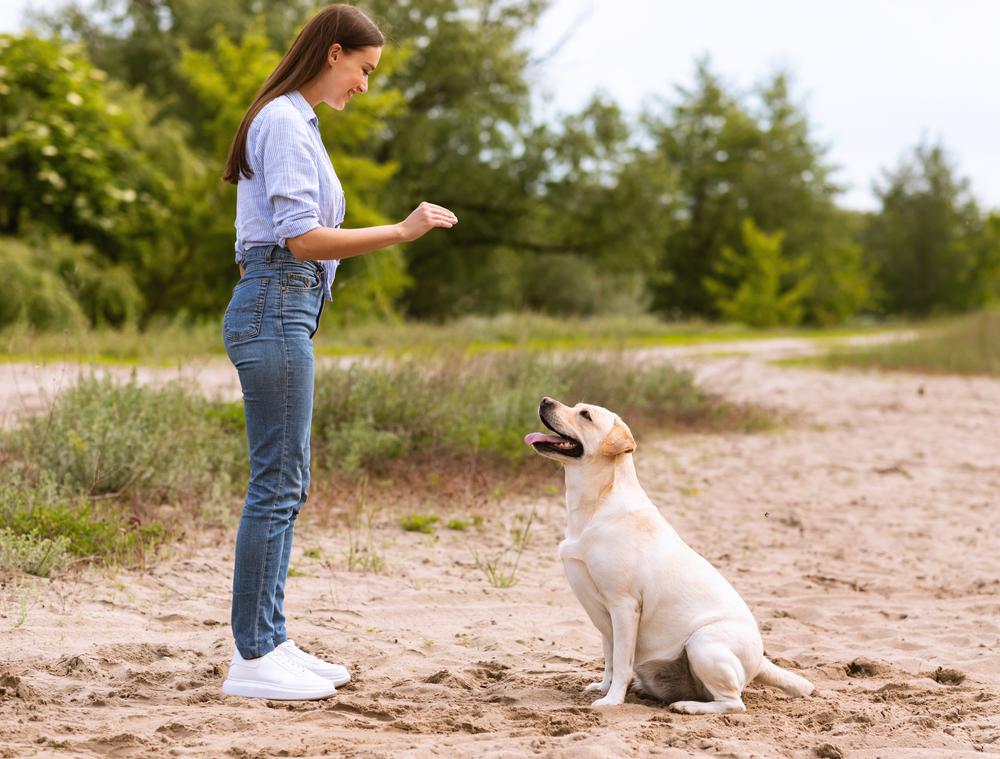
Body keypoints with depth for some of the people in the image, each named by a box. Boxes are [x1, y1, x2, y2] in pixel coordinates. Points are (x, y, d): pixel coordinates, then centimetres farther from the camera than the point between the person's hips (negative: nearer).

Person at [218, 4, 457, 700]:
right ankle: (253, 660, -5)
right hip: (276, 309, -11)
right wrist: (401, 232, -18)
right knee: (277, 483, -9)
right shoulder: (286, 124, -11)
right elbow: (303, 238, -18)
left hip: (282, 310, 11)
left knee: (286, 484, 11)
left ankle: (271, 644, 16)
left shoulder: (292, 121, 21)